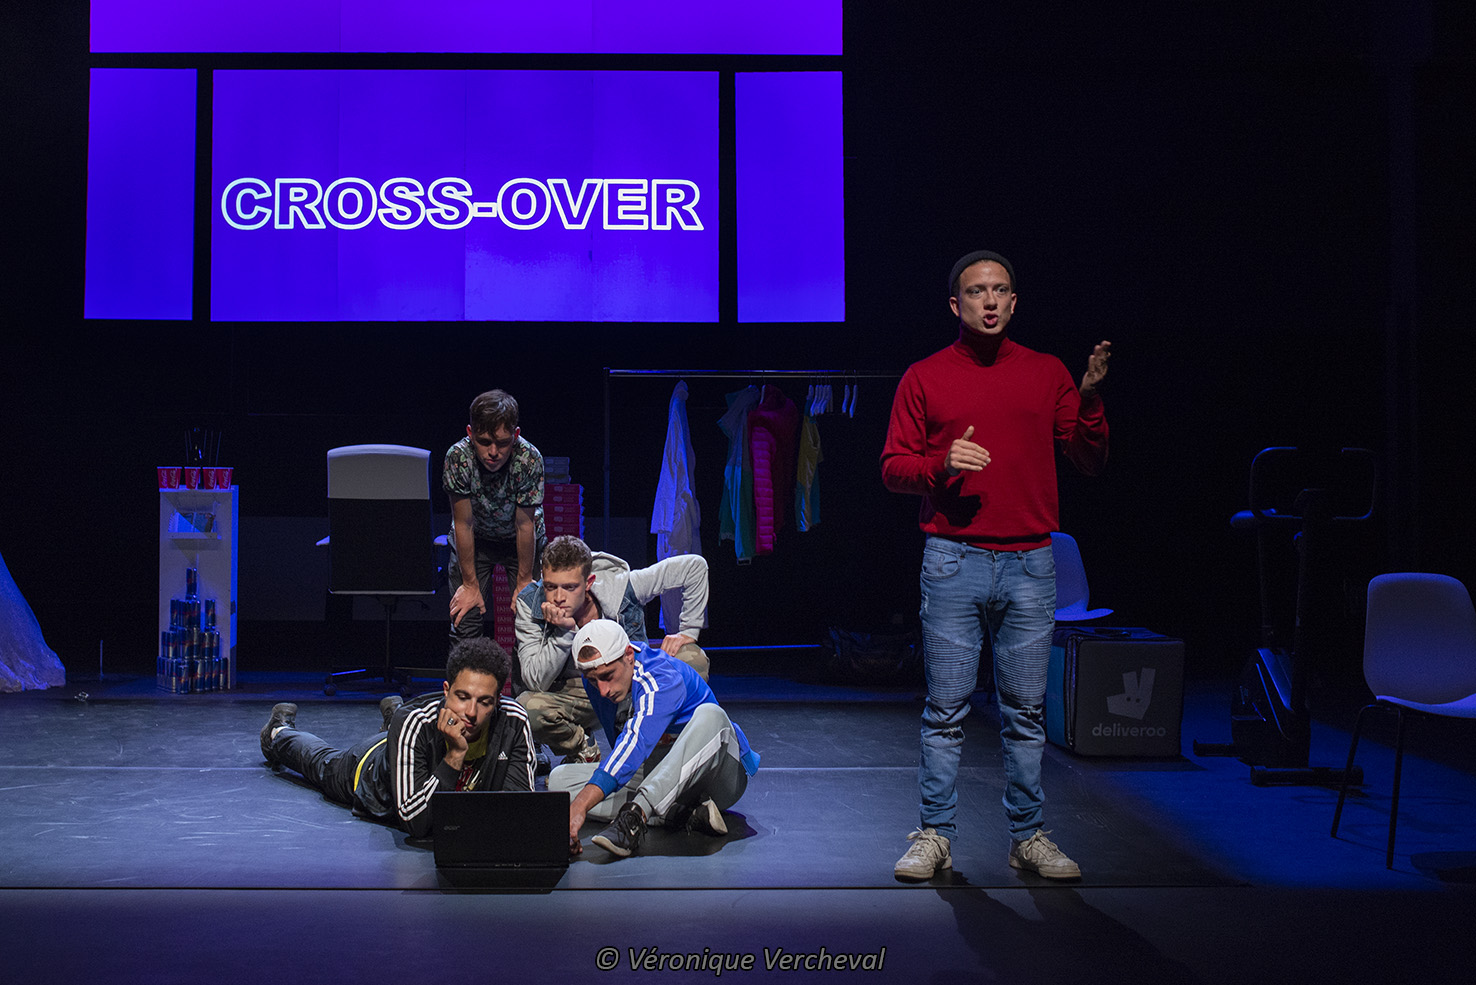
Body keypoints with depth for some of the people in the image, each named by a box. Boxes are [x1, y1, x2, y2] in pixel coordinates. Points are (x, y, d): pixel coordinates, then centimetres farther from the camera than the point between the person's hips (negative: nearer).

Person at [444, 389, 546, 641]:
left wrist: (524, 582, -12)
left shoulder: (529, 459, -31)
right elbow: (464, 524, -19)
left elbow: (525, 526, -20)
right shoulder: (458, 457, -29)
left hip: (520, 540, 0)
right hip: (474, 538, 0)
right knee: (464, 622, -9)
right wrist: (470, 585, -14)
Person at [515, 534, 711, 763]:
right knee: (528, 706, -33)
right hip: (572, 696, 0)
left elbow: (694, 565, -14)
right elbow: (536, 682, -22)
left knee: (693, 660, -24)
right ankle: (582, 749, 1)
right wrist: (564, 632, -34)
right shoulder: (530, 604, -19)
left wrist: (688, 631, -13)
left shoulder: (621, 587, -21)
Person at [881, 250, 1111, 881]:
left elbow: (1090, 463, 8)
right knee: (945, 708, 2)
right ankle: (936, 835, 13)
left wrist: (1091, 397, -7)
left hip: (1029, 564, 2)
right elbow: (893, 468, 5)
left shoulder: (1048, 374, 10)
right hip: (953, 562, -1)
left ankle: (1028, 836, 17)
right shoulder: (924, 378, 6)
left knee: (1026, 709, 7)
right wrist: (942, 464, -14)